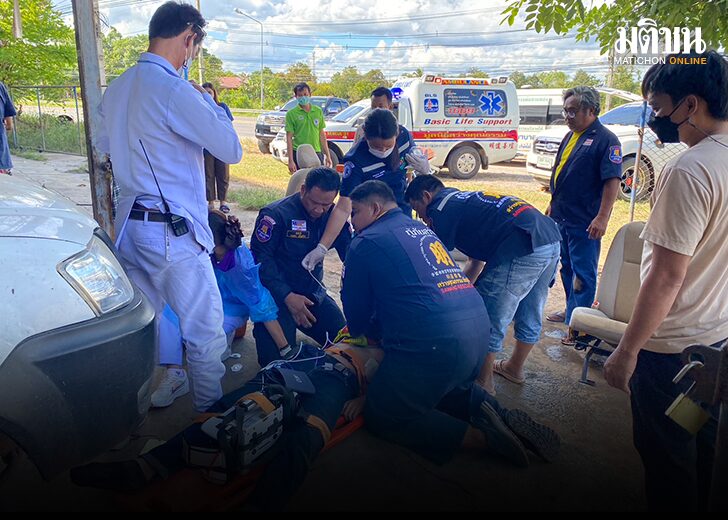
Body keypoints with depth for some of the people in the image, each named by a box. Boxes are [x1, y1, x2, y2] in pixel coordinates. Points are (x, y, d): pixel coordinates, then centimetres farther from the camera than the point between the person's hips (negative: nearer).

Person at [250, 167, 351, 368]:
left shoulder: (333, 215, -1)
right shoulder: (275, 214, -16)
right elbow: (260, 258, -17)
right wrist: (287, 296, -24)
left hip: (313, 293, 5)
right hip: (276, 295, -5)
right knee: (277, 360, -17)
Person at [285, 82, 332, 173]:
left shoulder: (318, 111, 9)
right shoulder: (291, 114, -1)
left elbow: (322, 134, 13)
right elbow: (289, 137, -3)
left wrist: (327, 155, 9)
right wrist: (290, 160, -10)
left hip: (317, 153, 3)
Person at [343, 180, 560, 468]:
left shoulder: (366, 243, 0)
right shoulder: (422, 229, 23)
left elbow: (355, 307, 9)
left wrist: (363, 331, 30)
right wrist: (380, 330, 37)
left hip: (435, 344, -8)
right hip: (480, 330, 9)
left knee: (383, 416, 9)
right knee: (442, 386, 35)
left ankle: (481, 437, -5)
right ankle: (503, 418, 11)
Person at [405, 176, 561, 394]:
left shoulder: (440, 208, 2)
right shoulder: (464, 199, 28)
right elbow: (476, 261, 31)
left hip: (522, 249, -10)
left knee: (490, 320, 4)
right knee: (529, 316, 24)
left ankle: (483, 383, 18)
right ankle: (515, 368, 43)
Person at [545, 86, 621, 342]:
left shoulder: (606, 140, -11)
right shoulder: (570, 136, 14)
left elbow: (612, 181, -17)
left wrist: (602, 218, -23)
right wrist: (553, 204, 23)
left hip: (585, 222, -8)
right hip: (562, 217, 8)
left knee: (583, 273, -2)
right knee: (567, 268, 18)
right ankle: (571, 311, 33)